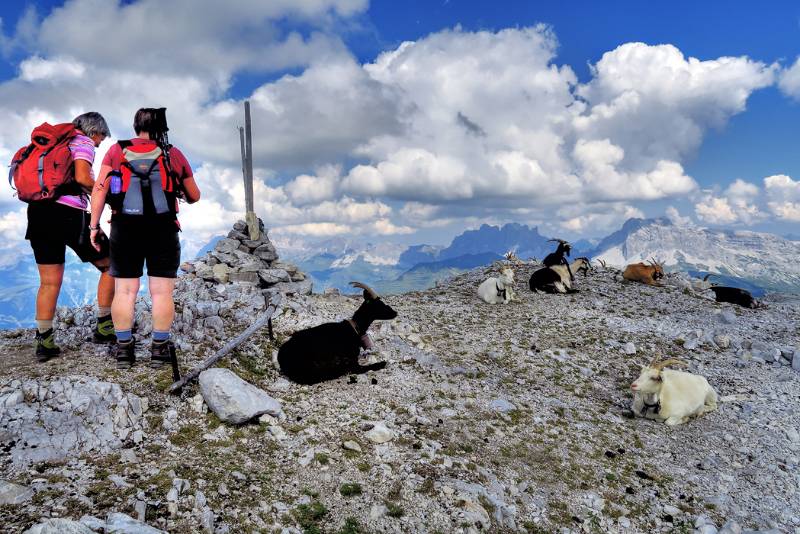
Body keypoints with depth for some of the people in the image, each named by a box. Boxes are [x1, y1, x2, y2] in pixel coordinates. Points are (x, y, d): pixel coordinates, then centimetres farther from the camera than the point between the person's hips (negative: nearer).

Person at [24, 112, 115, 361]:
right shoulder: (83, 142, 1)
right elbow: (82, 177, -16)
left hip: (37, 211, 7)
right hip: (69, 213, -7)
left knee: (49, 283, 10)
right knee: (110, 266, 9)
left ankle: (44, 341, 9)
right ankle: (104, 326, 11)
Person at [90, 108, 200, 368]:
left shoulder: (116, 151, 6)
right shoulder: (174, 154, 6)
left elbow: (99, 190, -1)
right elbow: (194, 196, 13)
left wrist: (94, 225, 4)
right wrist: (180, 191, 34)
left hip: (124, 230, 1)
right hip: (163, 231, -1)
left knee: (125, 291, 8)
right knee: (162, 292, 4)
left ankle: (124, 348, 12)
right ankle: (160, 348, 8)